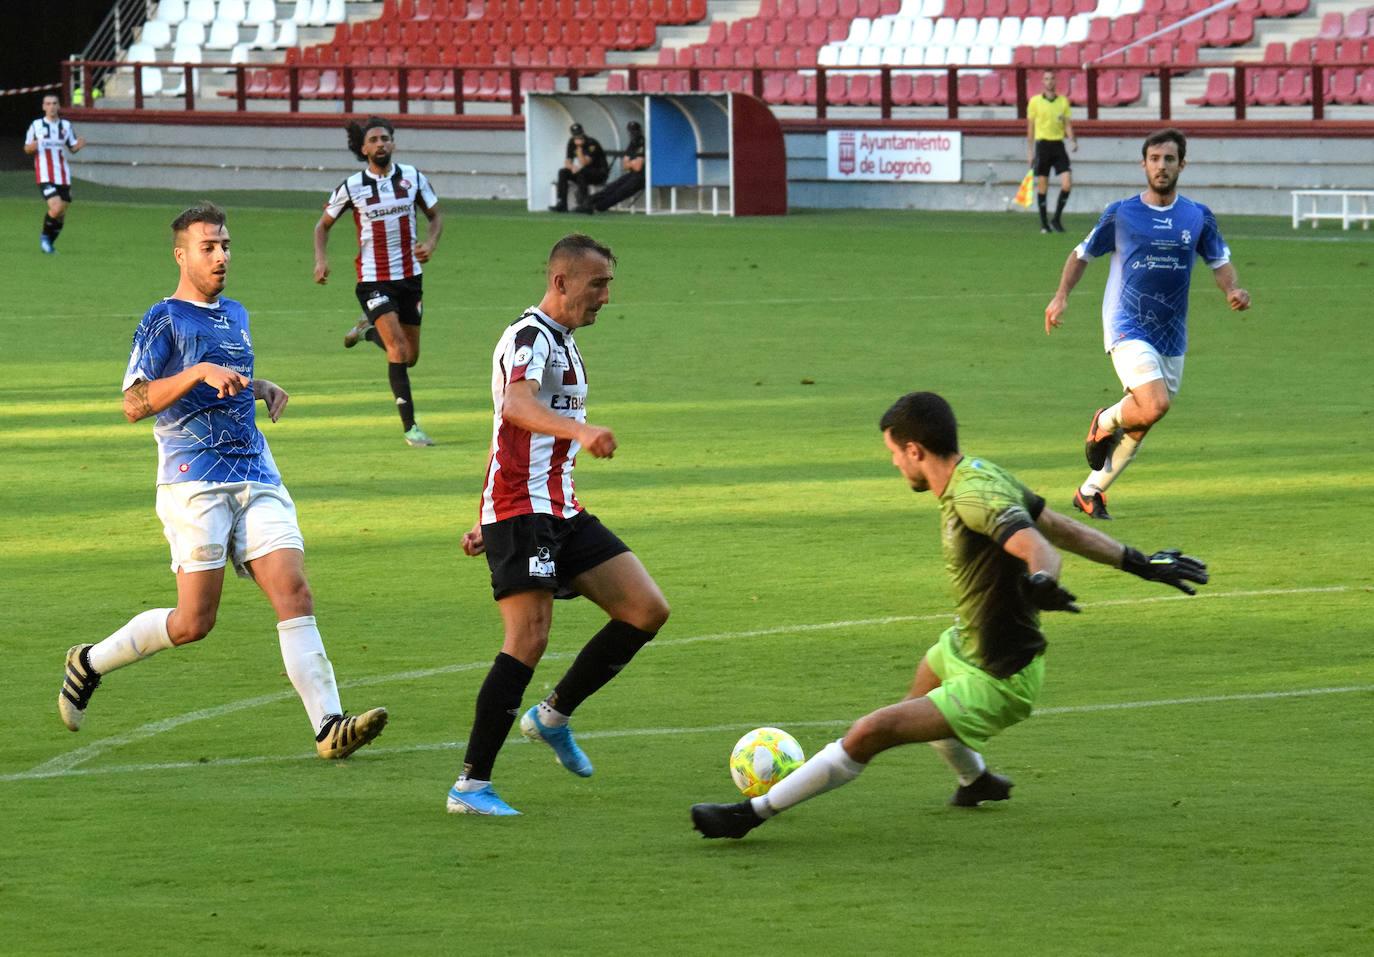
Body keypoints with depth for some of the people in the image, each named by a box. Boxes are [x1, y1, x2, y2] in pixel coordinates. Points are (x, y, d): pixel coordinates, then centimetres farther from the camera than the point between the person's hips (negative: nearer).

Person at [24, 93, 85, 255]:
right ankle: (45, 236, 6)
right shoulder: (36, 125, 2)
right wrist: (31, 147, -16)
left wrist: (79, 144, -10)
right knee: (56, 208, -20)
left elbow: (73, 148, 14)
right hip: (45, 177, -4)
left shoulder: (66, 125, 9)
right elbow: (27, 149, 8)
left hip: (63, 177, 4)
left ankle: (49, 243, 26)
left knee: (61, 215, 4)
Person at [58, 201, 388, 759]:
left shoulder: (236, 317, 20)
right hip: (194, 483, -6)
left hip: (257, 478, 6)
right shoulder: (164, 320, -2)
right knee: (194, 622, -6)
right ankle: (90, 662, 17)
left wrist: (261, 389, 18)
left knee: (294, 593, -10)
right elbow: (133, 405, -11)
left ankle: (328, 726, -18)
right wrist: (199, 372, -21)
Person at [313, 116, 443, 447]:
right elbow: (323, 224, 8)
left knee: (410, 357, 9)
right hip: (373, 279, -4)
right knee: (398, 348, -20)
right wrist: (321, 259, -8)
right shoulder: (352, 187, -6)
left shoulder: (413, 177, 0)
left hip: (409, 275, 4)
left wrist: (431, 243, -8)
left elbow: (435, 215, 13)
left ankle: (368, 329, 40)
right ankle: (410, 426, -17)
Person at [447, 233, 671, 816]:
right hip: (522, 513, -9)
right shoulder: (530, 337, -11)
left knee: (647, 610, 1)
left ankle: (554, 716, 13)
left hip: (561, 514, 9)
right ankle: (471, 785, -14)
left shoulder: (561, 343, 21)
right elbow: (517, 405, -34)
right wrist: (580, 430, -52)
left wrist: (486, 520, 29)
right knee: (529, 640, -17)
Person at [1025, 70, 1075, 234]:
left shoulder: (1063, 101, 9)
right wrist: (1030, 152, 1)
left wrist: (1072, 140, -8)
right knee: (1042, 186, -1)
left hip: (1058, 145, 2)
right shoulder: (1035, 101, 2)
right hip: (1042, 145, -2)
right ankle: (1044, 223, 10)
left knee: (1067, 183, -10)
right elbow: (1030, 127, 4)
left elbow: (1067, 124, 11)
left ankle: (1056, 219, 6)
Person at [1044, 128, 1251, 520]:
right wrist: (1061, 295, -1)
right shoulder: (1120, 214, 0)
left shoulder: (1198, 217, 6)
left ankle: (1091, 492, 23)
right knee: (1154, 406, -25)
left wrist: (1234, 290, -9)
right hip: (1127, 327, -4)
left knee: (1139, 425, 7)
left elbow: (1220, 261, 13)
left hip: (1172, 337, 4)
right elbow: (1083, 253, 12)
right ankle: (1104, 422, 7)